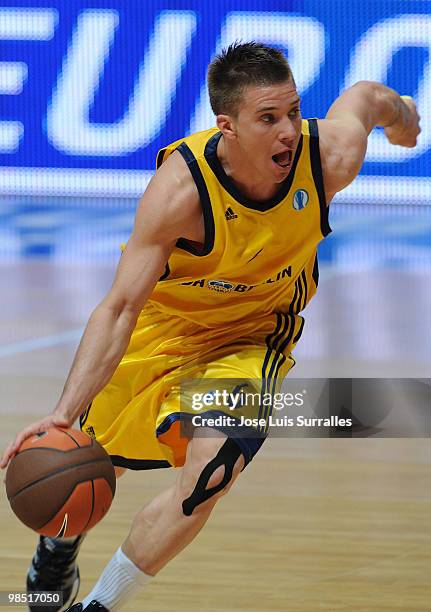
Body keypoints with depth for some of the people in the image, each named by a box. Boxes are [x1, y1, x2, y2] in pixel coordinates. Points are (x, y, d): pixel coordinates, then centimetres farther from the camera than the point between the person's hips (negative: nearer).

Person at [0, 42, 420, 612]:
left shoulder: (332, 154, -29)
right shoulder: (181, 187, -37)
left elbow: (363, 95, -4)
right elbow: (120, 309, -36)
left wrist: (401, 114, 21)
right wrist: (63, 413, -47)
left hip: (253, 334, 1)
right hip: (162, 320, -1)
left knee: (209, 477, -23)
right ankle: (61, 542, 56)